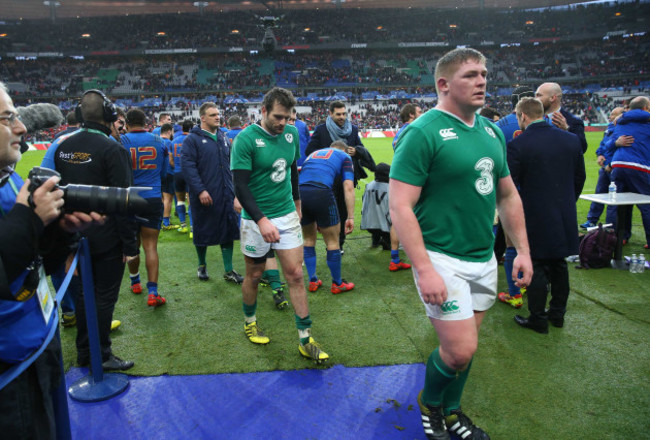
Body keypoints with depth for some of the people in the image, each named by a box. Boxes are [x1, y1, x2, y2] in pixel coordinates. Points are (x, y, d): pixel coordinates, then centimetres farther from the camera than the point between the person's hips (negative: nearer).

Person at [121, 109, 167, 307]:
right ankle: (152, 292, -5)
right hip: (153, 199, 1)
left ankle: (135, 283, 34)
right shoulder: (158, 142, 0)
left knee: (132, 244, 16)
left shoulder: (120, 142, -7)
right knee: (150, 246, 1)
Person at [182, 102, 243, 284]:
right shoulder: (193, 139, -6)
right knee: (202, 232, 7)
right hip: (204, 195, -5)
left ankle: (229, 271, 16)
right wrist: (200, 190, -21)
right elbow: (188, 166, -14)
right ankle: (202, 266, 28)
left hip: (226, 194, 5)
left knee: (228, 230, 7)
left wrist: (235, 189, 14)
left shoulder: (223, 138, 13)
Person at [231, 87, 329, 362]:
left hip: (287, 216, 4)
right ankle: (250, 322, 39)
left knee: (295, 275, 2)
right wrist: (261, 220, -27)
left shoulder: (291, 134, 2)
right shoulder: (246, 139, -14)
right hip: (256, 219, -4)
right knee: (254, 275, 12)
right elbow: (240, 186, -18)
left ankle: (306, 340, 10)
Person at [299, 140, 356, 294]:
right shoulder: (344, 156, 20)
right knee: (332, 241, 11)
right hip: (321, 192, -5)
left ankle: (313, 281, 29)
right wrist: (351, 217, 3)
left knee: (308, 239, 22)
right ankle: (337, 284, 23)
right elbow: (348, 188, 6)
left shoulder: (314, 153, 34)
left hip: (299, 193, 5)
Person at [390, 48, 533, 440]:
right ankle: (429, 405, 25)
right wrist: (424, 269, -24)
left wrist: (523, 250, 11)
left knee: (466, 345, 16)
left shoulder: (491, 131, 9)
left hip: (484, 260, 7)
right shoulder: (423, 133, -14)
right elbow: (400, 206, -19)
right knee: (460, 350, -6)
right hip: (442, 260, -7)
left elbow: (508, 195, 17)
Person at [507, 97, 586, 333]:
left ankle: (538, 318, 14)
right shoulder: (571, 139, 2)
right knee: (558, 264, 17)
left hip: (535, 217, -5)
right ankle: (557, 313, 30)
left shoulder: (517, 145, -15)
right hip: (565, 217, 5)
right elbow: (580, 178, 10)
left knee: (537, 267, 5)